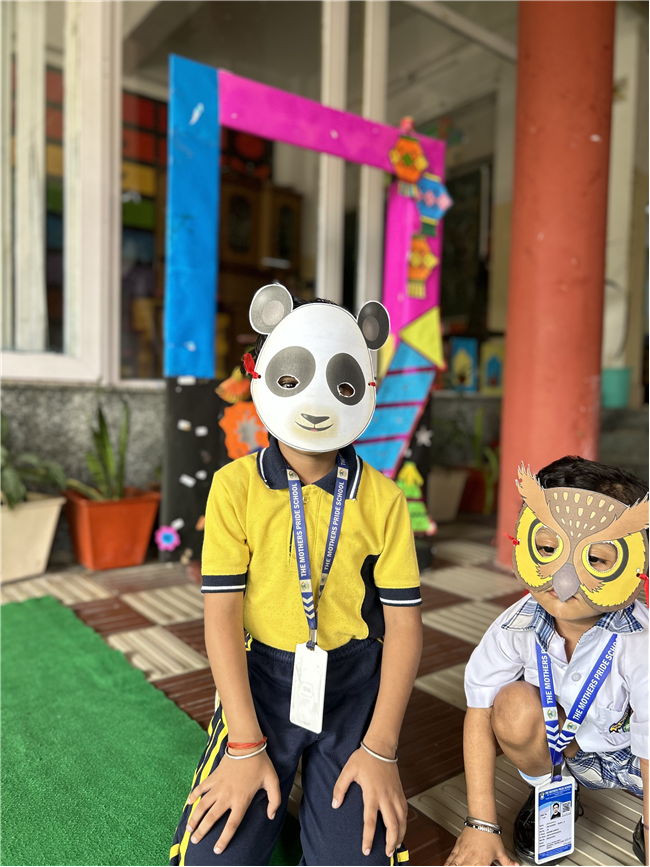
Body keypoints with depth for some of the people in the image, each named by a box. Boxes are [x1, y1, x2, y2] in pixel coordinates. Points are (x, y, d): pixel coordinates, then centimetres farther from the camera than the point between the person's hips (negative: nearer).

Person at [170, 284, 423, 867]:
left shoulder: (383, 498, -7)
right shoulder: (236, 485, -9)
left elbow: (404, 624, -4)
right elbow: (222, 615, -10)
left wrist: (380, 750, -9)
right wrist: (246, 748, -12)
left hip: (354, 686, 1)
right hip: (260, 678, 0)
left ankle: (322, 785, 22)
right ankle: (275, 788, 21)